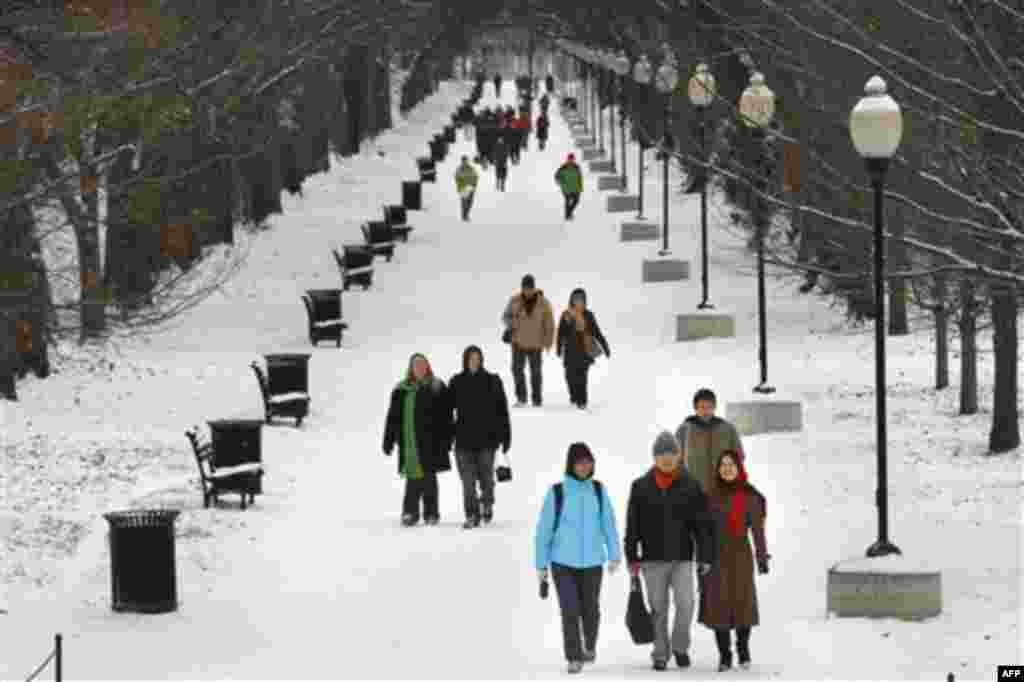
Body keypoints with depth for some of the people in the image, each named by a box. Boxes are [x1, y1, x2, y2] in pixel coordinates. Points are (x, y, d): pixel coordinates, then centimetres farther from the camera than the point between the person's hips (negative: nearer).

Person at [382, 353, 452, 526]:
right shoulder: (401, 390, 8)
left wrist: (446, 440, -4)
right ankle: (410, 512, 5)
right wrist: (388, 441, 8)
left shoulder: (437, 388, 3)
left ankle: (431, 513, 10)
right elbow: (393, 418, 10)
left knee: (429, 477, 2)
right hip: (409, 442, 1)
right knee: (413, 477, -1)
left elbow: (445, 417, 1)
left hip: (430, 441, -1)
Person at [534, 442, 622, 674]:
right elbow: (544, 530, -3)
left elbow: (608, 524, -3)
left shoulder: (598, 491, -2)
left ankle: (589, 645, 39)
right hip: (563, 562, -2)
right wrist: (541, 565, -1)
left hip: (592, 562, 2)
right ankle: (574, 658, 2)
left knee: (590, 610, 11)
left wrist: (614, 555, -13)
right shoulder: (556, 493, -7)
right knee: (570, 611, -9)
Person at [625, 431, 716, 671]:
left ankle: (680, 646, 9)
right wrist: (632, 557, 0)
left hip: (682, 559, -1)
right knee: (658, 609, 4)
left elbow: (703, 524, 0)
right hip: (653, 560, 1)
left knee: (685, 604, -12)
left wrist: (705, 557, -5)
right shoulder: (641, 487, 1)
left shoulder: (691, 486, 0)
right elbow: (632, 525, 3)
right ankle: (660, 654, 16)